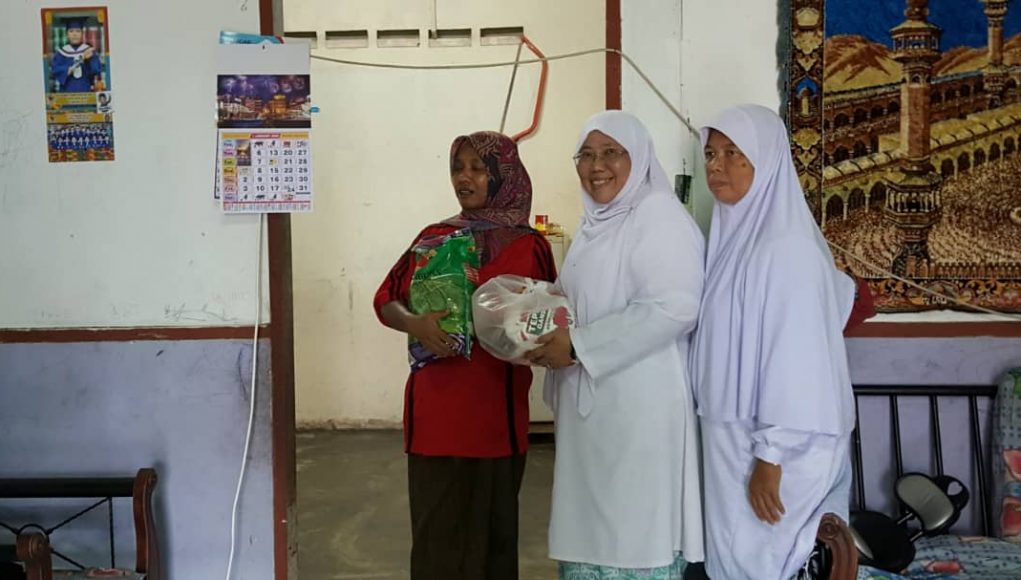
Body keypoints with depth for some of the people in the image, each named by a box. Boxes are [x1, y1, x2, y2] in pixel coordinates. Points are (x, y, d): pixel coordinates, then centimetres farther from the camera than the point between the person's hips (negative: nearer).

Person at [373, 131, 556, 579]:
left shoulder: (531, 247, 2)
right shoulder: (435, 237, 5)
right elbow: (386, 301, 4)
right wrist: (414, 324, -17)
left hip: (498, 407, -1)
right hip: (437, 407, 1)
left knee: (494, 525, 8)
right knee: (438, 529, 3)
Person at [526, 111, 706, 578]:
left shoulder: (657, 213, -11)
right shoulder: (596, 221, 16)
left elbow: (675, 308, -23)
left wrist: (578, 346, -20)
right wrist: (550, 334, 4)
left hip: (640, 407, -9)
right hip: (591, 403, 9)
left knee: (634, 538, -1)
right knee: (590, 531, 14)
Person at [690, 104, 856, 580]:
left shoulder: (787, 246, -18)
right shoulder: (733, 236, 8)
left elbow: (797, 357, -21)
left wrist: (771, 456, -19)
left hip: (773, 445, -8)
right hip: (734, 436, 8)